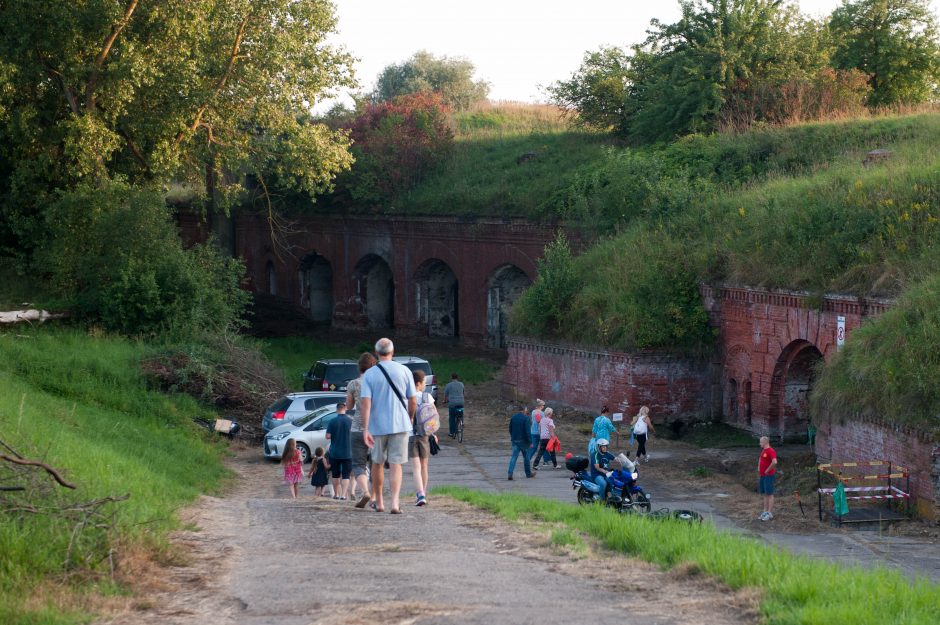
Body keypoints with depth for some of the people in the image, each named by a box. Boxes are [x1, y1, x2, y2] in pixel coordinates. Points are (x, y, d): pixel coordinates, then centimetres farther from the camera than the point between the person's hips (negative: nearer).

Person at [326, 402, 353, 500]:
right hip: (347, 453, 0)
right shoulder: (350, 421, -7)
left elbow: (328, 436, -8)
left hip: (334, 453, 1)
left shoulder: (333, 421, -7)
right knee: (345, 475, 2)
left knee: (335, 475, 14)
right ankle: (343, 495, -7)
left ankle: (336, 494, 19)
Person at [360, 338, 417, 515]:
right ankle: (395, 503, -17)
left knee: (377, 463, 17)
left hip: (377, 426, 0)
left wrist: (365, 429, -13)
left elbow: (365, 402, -11)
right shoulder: (404, 371, -2)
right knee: (396, 464, 0)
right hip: (400, 424, 0)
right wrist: (409, 418, 19)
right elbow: (413, 401, 1)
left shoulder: (369, 374, -3)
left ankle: (379, 502, 25)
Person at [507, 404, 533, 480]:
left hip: (514, 440, 4)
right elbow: (528, 431, -17)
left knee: (513, 457, 0)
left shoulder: (513, 417, 6)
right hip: (523, 441, -4)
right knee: (526, 457, 11)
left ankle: (510, 473, -16)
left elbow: (510, 429, 14)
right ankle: (528, 473, 23)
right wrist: (530, 442, -12)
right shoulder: (526, 418, -13)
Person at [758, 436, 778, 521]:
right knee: (764, 494, 13)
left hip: (768, 475, -10)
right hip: (762, 475, 10)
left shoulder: (770, 451, -16)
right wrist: (759, 469, 19)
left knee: (769, 494, -5)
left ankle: (770, 514, -3)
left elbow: (774, 462, -29)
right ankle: (765, 512, 19)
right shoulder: (763, 450, 14)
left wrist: (767, 470, -19)